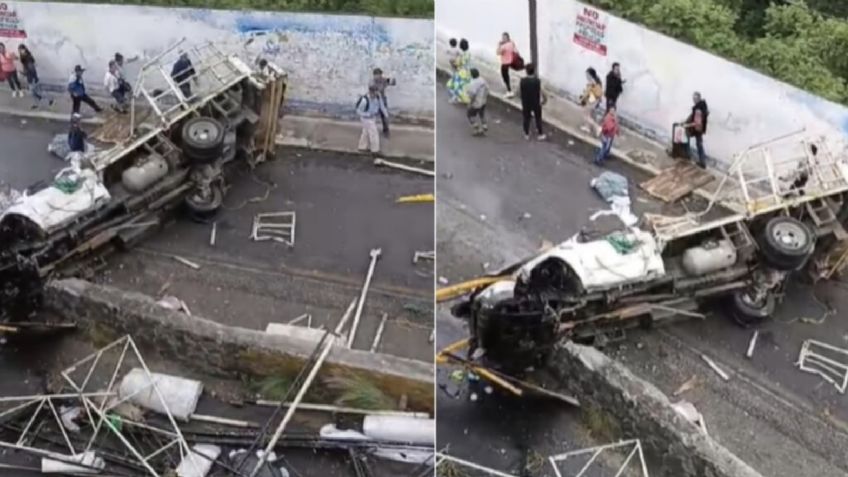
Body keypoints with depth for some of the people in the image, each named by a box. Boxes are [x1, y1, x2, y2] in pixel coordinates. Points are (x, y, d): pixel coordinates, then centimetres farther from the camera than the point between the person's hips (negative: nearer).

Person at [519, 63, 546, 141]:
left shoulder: (522, 81, -19)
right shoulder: (537, 81, -22)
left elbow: (519, 91, -4)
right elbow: (540, 92, -13)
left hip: (525, 103, 1)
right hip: (536, 103, -1)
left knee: (526, 119, 19)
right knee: (538, 118, 17)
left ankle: (527, 135, 33)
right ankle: (540, 134, 30)